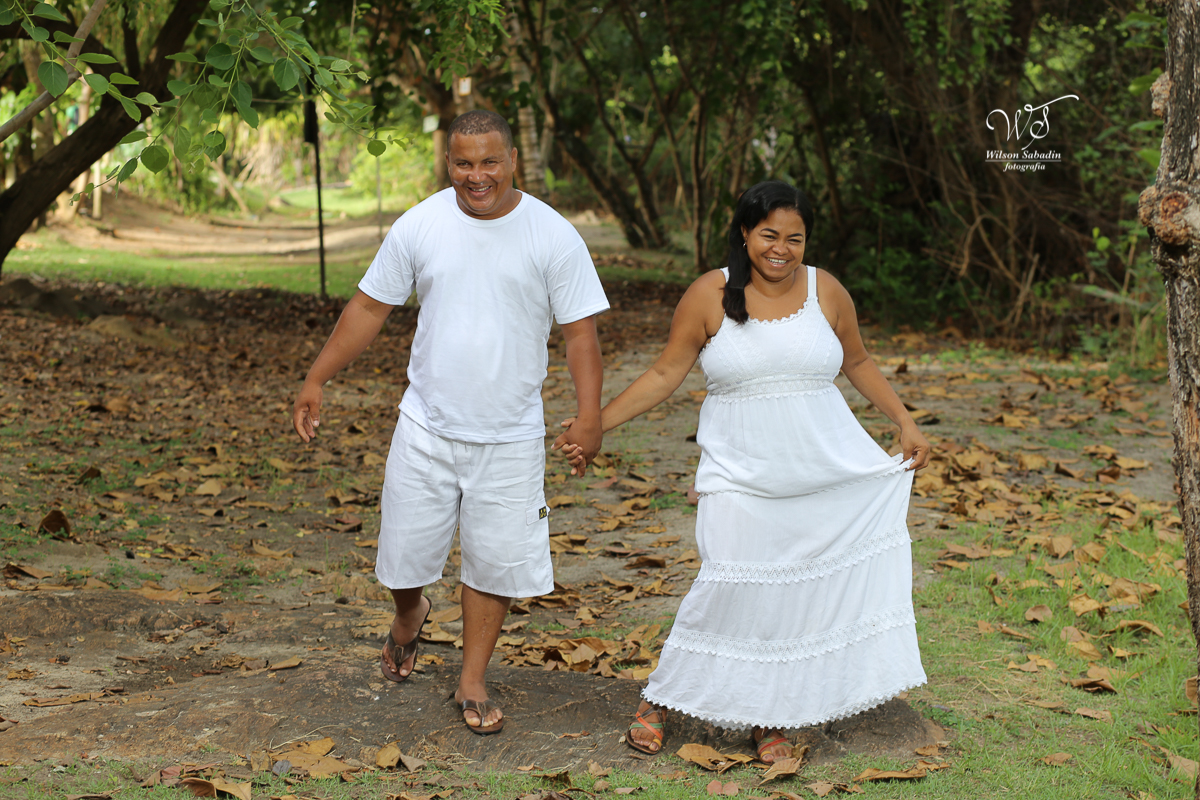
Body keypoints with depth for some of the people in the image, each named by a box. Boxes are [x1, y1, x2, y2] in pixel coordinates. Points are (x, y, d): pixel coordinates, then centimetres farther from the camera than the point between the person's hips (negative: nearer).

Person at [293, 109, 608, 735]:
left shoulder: (553, 236, -7)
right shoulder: (419, 226, -3)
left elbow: (580, 332, -5)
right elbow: (368, 308, 5)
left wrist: (589, 416, -17)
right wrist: (315, 381, 3)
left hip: (510, 437, -1)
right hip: (427, 427, 1)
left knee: (494, 561, 5)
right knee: (405, 550, 8)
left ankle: (472, 683, 23)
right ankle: (409, 617, 43)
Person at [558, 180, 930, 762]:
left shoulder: (825, 292, 3)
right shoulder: (710, 295, -3)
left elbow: (857, 363, 18)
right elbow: (664, 375, 1)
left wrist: (905, 424, 12)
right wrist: (596, 424, -5)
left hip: (828, 474, 3)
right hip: (742, 476, -3)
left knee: (808, 590, 2)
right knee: (733, 588, -11)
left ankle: (768, 718, 17)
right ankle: (660, 700, 8)